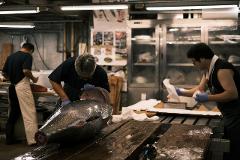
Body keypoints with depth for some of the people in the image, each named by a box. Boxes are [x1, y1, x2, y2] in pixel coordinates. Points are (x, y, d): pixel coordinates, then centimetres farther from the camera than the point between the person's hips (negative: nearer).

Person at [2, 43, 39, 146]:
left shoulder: (11, 56, 14)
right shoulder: (27, 56, -6)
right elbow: (26, 71, -21)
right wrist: (33, 79, -4)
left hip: (12, 87, 7)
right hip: (22, 86, -7)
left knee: (13, 113, 15)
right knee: (29, 113, -5)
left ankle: (9, 138, 19)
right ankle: (32, 140, -7)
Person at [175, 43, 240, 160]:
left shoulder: (222, 68, -23)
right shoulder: (209, 69, 7)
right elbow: (200, 89, 18)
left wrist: (208, 98, -27)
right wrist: (181, 92, 10)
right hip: (228, 115, 10)